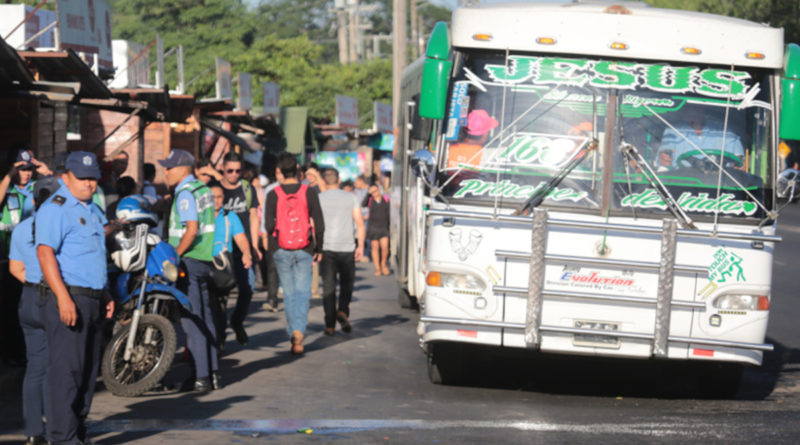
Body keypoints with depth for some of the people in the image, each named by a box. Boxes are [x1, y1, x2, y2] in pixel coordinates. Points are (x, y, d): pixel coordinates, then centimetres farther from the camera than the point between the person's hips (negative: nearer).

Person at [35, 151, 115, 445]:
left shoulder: (92, 209, 19)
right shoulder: (55, 209, -10)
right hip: (67, 300, -9)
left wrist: (105, 296, 22)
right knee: (66, 369, -10)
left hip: (92, 300, 9)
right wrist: (63, 297, -27)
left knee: (88, 371, 11)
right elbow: (45, 253, -20)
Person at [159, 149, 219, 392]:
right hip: (204, 260, 9)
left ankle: (201, 377, -8)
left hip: (189, 261, -9)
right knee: (205, 317, 14)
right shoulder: (203, 188, 14)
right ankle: (214, 373, 16)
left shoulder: (185, 193, -15)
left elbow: (192, 230, -24)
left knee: (191, 320, -7)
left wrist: (174, 256, -16)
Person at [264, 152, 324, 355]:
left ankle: (293, 333, 12)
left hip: (282, 251, 1)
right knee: (303, 292, -1)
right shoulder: (309, 193, -4)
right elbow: (319, 225, -3)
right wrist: (318, 249, 9)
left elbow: (269, 226, -6)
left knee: (289, 294, 10)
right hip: (304, 251, 0)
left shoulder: (273, 195, -5)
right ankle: (299, 331, -20)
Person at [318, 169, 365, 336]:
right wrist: (361, 246, 6)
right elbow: (360, 224, 0)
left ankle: (330, 325, 0)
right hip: (346, 247, 0)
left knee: (328, 286, 4)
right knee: (347, 283, 14)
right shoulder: (350, 198, 4)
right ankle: (343, 311, -10)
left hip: (326, 248, 0)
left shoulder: (318, 199, 2)